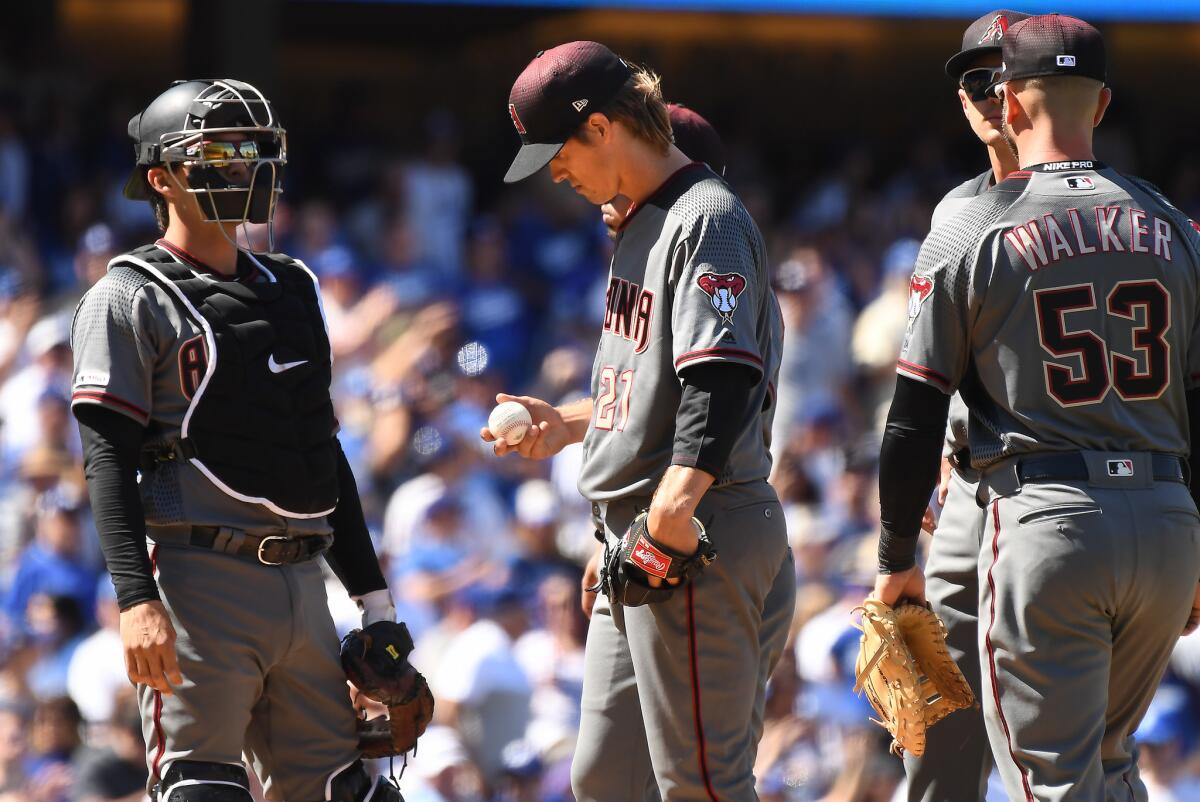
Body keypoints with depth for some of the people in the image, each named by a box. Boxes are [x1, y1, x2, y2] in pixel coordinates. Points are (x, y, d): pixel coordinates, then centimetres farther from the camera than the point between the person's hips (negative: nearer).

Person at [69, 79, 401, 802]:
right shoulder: (130, 300, -2)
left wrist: (373, 593, 20)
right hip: (201, 577, -7)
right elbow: (109, 462, -10)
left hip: (300, 577, 7)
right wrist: (137, 600, -21)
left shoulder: (291, 292, 20)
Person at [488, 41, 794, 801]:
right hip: (633, 538, 11)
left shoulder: (708, 220, -13)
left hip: (702, 538, -11)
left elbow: (723, 382, -25)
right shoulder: (641, 223, 19)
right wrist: (567, 424, 21)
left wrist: (677, 503, -35)